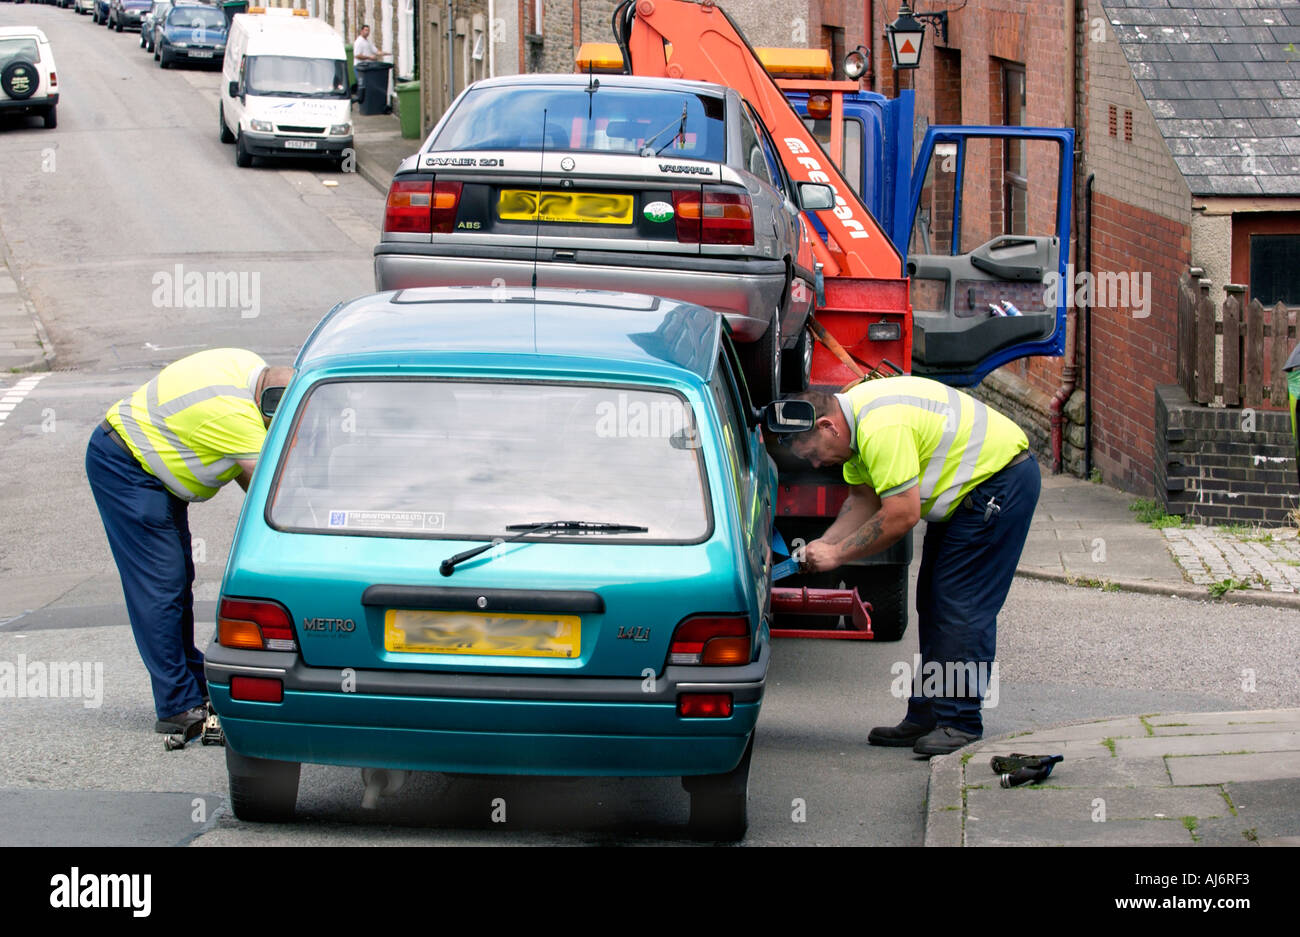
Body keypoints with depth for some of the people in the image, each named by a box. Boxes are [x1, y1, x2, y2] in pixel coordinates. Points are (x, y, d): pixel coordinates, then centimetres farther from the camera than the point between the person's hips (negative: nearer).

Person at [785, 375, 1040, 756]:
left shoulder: (882, 429, -30)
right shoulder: (854, 418, 3)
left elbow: (901, 515, -29)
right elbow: (863, 500, 10)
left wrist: (838, 554, -20)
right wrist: (823, 544, -3)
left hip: (1001, 479, -11)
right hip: (965, 490, 11)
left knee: (961, 604, -13)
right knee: (933, 602, 11)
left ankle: (958, 723, -11)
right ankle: (926, 717, 14)